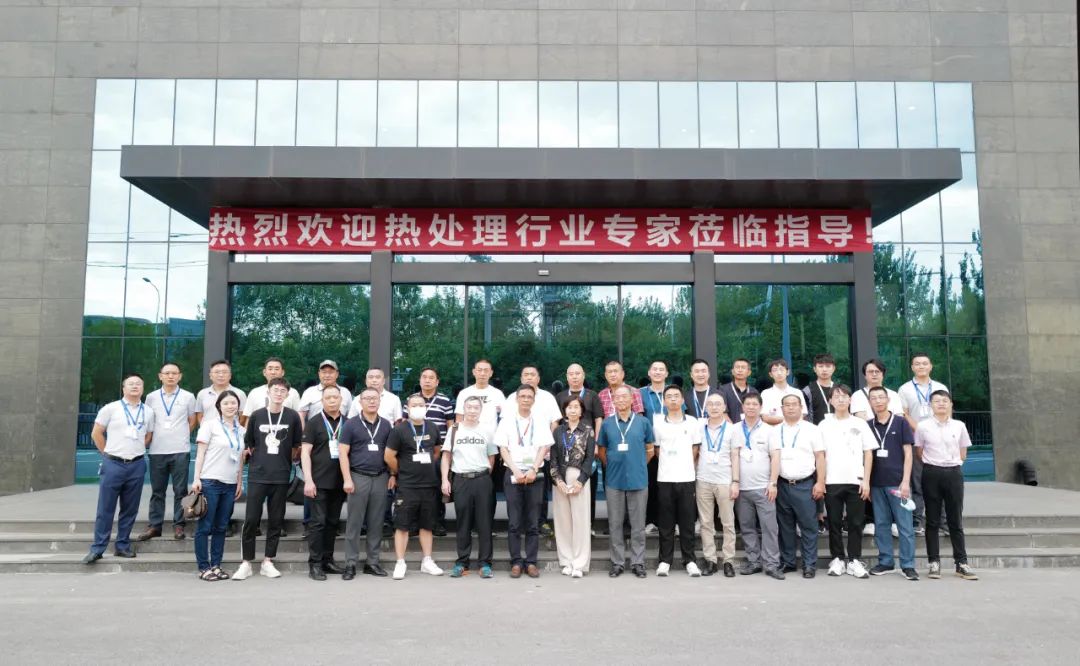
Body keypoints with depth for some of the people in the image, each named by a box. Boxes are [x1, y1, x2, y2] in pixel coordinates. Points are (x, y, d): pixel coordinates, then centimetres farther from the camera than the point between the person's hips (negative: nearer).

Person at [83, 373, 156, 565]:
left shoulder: (148, 412, 8)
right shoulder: (111, 409, -1)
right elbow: (96, 433, 4)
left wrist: (136, 451, 13)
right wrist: (108, 454, 5)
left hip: (137, 465, 3)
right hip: (113, 464, -3)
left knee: (130, 509, 8)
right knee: (105, 509, 0)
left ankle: (123, 546, 19)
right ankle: (97, 549, 8)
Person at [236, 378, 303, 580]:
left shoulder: (293, 417, 0)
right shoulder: (256, 415, 2)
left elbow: (297, 445, 9)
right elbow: (248, 444, 11)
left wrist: (285, 460, 6)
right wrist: (256, 459, 5)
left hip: (281, 477, 0)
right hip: (257, 476, 0)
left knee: (276, 520, 6)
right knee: (251, 519, -1)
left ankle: (267, 562, 16)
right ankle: (246, 563, 9)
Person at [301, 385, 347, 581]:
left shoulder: (347, 423, 8)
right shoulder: (314, 422, -2)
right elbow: (305, 452, -5)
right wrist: (308, 480, -14)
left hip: (339, 482, 4)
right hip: (319, 482, -4)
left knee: (333, 522, 10)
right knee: (318, 522, -3)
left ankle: (327, 560, 19)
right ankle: (314, 563, 4)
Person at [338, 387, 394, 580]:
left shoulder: (386, 425, 10)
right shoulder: (351, 424, 0)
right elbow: (343, 453, -3)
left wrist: (393, 474, 4)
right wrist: (347, 479, -10)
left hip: (381, 478, 3)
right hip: (358, 477, -3)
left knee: (376, 523, 7)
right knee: (354, 523, 0)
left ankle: (372, 562, 16)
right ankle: (350, 564, 8)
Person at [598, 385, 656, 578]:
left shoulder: (643, 423, 1)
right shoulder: (607, 423, 3)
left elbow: (650, 450, 9)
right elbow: (601, 451, 12)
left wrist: (637, 466, 8)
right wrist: (612, 467, 10)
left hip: (638, 480, -1)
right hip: (614, 481, 1)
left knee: (638, 525, 6)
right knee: (615, 524, 7)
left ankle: (638, 562, 16)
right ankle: (618, 562, 17)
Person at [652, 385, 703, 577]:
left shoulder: (692, 422, 4)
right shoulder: (657, 422, 3)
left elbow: (696, 449, 9)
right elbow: (657, 449, 9)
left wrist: (687, 466, 7)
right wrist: (668, 463, 8)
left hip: (686, 478, 0)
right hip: (664, 478, 0)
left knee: (687, 521, 4)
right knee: (666, 522, 5)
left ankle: (689, 560, 13)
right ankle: (665, 560, 12)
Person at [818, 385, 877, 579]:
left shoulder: (860, 424, 6)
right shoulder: (824, 425, 6)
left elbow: (868, 453, 5)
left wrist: (866, 480, -2)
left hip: (856, 482, 0)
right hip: (832, 482, 0)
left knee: (855, 523, 2)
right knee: (834, 523, 5)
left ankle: (854, 560, 11)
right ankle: (838, 559, 14)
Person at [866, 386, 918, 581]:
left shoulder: (900, 422, 0)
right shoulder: (868, 426, 8)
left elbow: (908, 453, -2)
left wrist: (905, 481, -9)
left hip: (897, 482, -3)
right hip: (876, 483, 3)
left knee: (905, 525, -1)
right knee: (881, 524, 8)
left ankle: (908, 565, 6)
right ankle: (885, 562, 17)